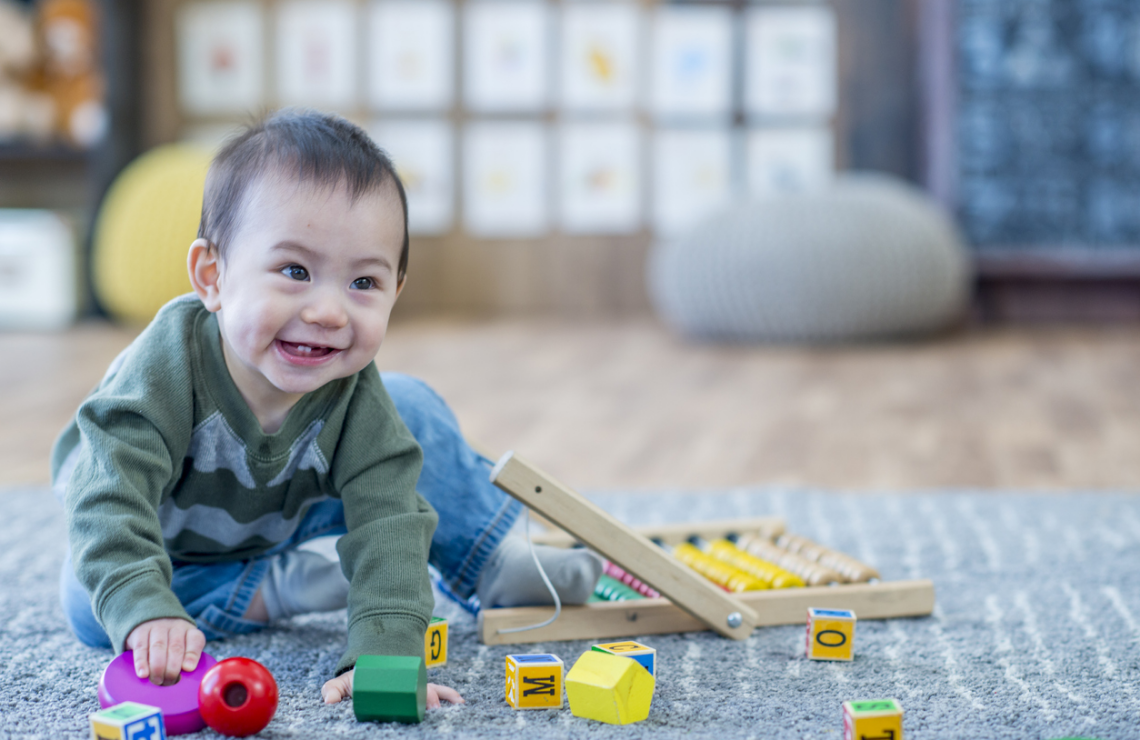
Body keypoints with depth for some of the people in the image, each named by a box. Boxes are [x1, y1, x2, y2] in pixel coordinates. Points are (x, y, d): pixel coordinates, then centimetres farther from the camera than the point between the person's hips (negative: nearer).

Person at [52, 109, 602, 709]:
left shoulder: (356, 396, -30)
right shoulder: (170, 363, -41)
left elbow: (389, 518, -36)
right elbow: (113, 500, -47)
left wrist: (384, 653, -50)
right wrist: (145, 612, -64)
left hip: (275, 516, 2)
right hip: (166, 533, -2)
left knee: (413, 411, -10)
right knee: (89, 604, -31)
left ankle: (493, 567, 6)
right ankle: (276, 589, -14)